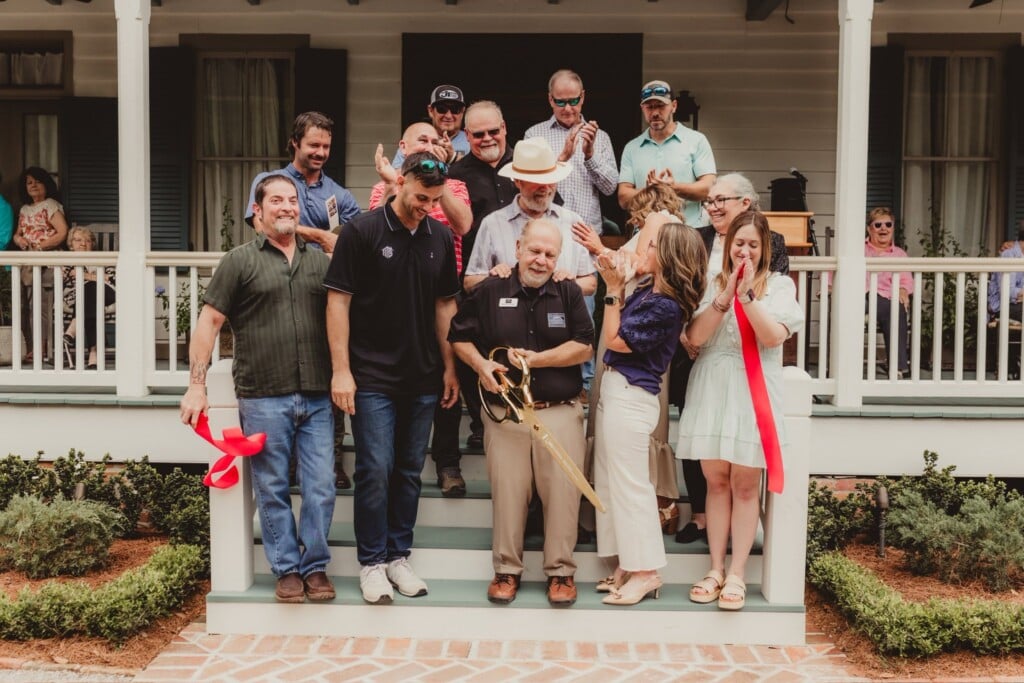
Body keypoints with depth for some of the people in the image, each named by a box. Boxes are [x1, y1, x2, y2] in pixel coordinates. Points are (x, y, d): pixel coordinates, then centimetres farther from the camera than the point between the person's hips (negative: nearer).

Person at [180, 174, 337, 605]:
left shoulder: (320, 261, 12)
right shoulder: (240, 261, 2)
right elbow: (209, 323, 0)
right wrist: (196, 386, -6)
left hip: (317, 396, 3)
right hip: (263, 398, -2)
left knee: (321, 488, 3)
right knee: (273, 490, 6)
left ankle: (315, 566, 18)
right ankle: (286, 570, 19)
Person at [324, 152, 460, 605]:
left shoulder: (440, 237, 6)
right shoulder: (361, 231, -7)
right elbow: (339, 300, -8)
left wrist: (449, 367, 9)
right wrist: (341, 370, -12)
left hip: (423, 379, 5)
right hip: (372, 377, -4)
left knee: (409, 470, 11)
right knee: (375, 470, -3)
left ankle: (398, 554, 23)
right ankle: (372, 562, 11)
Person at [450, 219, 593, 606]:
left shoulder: (569, 293, 6)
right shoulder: (490, 291, 4)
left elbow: (584, 346, -1)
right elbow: (460, 336, 10)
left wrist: (537, 359, -10)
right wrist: (481, 365, -8)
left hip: (561, 412, 0)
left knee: (562, 492, 1)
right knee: (507, 493, 5)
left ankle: (561, 571, 15)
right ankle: (506, 570, 19)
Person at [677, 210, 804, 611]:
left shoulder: (779, 285, 4)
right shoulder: (712, 284, 8)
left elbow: (774, 337, -10)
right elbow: (695, 337, -4)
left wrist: (746, 294, -18)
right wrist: (725, 296, -14)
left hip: (753, 392, -2)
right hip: (711, 389, 2)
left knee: (745, 484, 1)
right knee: (716, 480, 6)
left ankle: (736, 575, 6)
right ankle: (715, 569, 14)